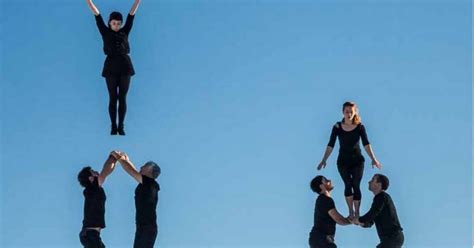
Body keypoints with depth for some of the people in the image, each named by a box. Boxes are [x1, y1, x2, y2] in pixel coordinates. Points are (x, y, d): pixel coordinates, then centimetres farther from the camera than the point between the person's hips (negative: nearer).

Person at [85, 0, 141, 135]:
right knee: (113, 99, 2)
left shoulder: (125, 32, 9)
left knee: (122, 98, 3)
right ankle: (113, 127, 12)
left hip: (125, 67, 1)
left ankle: (121, 127, 11)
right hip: (111, 68, -1)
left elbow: (132, 14, 5)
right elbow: (97, 15, 0)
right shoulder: (105, 32, 5)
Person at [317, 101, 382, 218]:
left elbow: (366, 144, -12)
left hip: (357, 161, 0)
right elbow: (330, 145, -5)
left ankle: (357, 212, 5)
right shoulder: (337, 127, -6)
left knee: (356, 185, -4)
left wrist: (373, 159, -23)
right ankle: (351, 212, -5)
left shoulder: (360, 127, -7)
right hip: (343, 161, 0)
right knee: (348, 184, -10)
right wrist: (324, 160, -12)